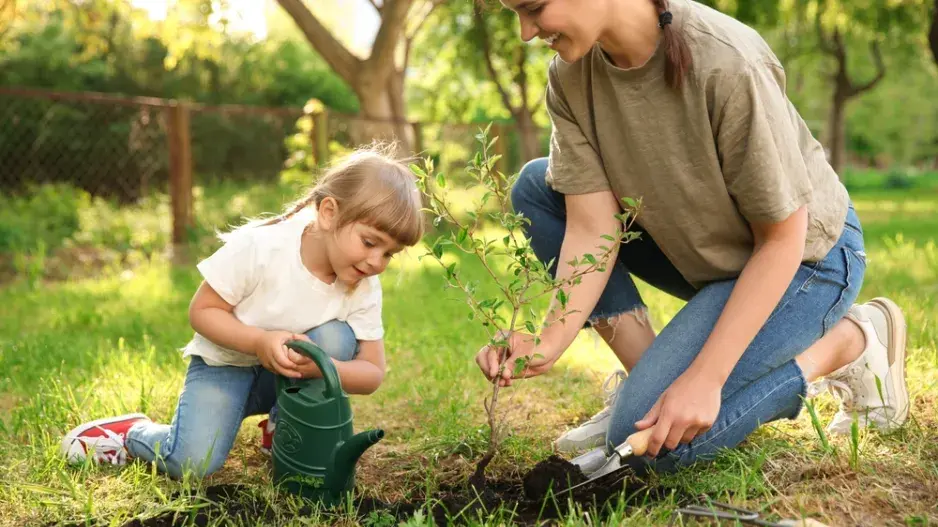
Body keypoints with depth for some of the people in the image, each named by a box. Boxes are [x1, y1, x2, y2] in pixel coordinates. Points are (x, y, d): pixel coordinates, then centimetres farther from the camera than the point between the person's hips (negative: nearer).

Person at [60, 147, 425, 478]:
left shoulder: (364, 288, -16)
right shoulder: (257, 247, -29)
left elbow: (371, 372, -15)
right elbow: (202, 311, -19)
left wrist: (321, 367, -37)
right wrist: (259, 341, -36)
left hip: (285, 374, 4)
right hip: (224, 362, -3)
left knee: (338, 338, -27)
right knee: (192, 463, -24)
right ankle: (132, 432, 11)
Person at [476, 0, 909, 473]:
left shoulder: (726, 65, -33)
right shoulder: (569, 76, -14)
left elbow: (780, 238, -25)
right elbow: (591, 227, -15)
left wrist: (704, 378, -27)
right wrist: (549, 343, -31)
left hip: (803, 256, -6)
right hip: (700, 251, 7)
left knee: (655, 440, -19)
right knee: (535, 189, -8)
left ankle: (850, 343, -1)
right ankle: (646, 378, -3)